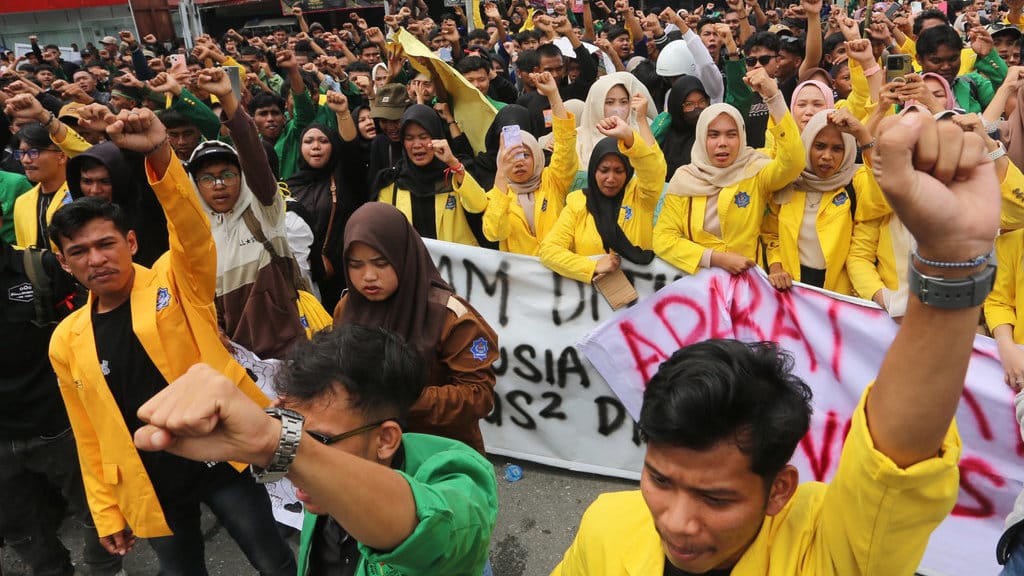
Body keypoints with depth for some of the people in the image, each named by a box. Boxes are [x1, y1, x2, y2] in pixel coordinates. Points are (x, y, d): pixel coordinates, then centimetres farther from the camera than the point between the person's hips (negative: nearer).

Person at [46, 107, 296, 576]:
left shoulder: (175, 281, -5)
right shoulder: (66, 342, 4)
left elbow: (193, 230, -26)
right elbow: (90, 436, 10)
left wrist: (158, 152, -41)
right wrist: (106, 513, 12)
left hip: (219, 456, -3)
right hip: (148, 486, 4)